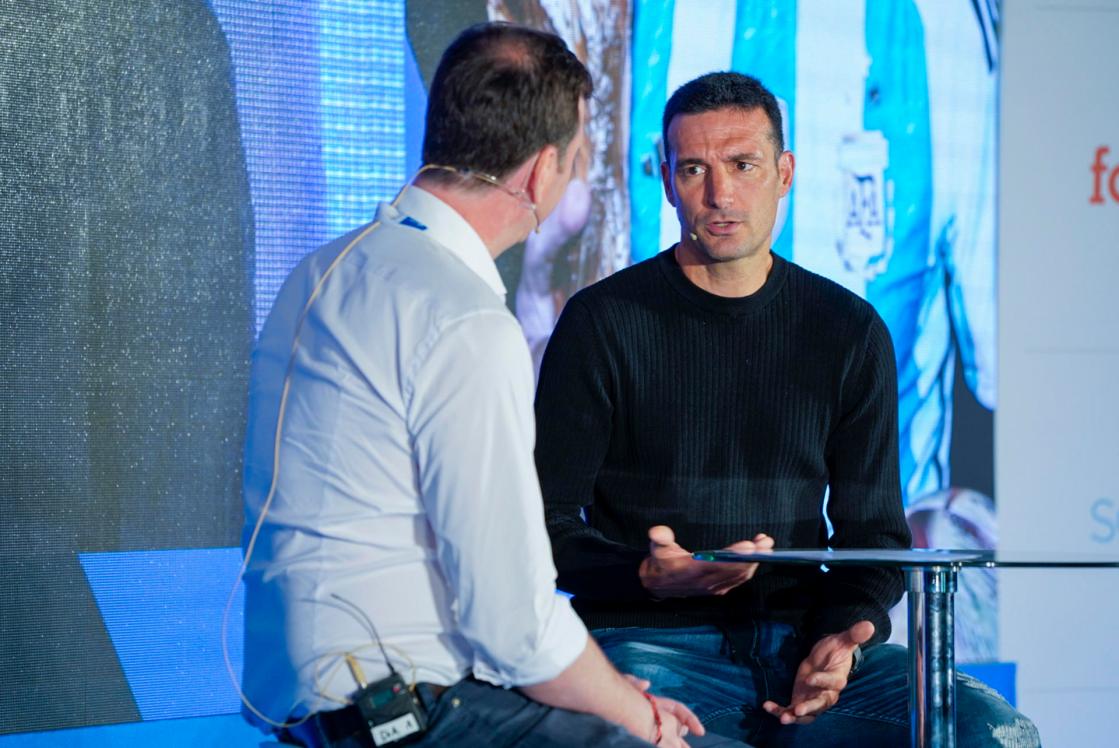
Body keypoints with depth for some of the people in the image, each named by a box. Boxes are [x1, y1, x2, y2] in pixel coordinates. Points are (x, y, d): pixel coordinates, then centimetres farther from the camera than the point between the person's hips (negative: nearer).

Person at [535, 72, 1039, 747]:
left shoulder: (850, 331, 11)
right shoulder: (602, 323, 1)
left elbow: (874, 531, 14)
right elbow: (547, 522, 0)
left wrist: (844, 636, -8)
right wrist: (649, 576, -21)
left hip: (802, 637, 4)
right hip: (652, 641, -4)